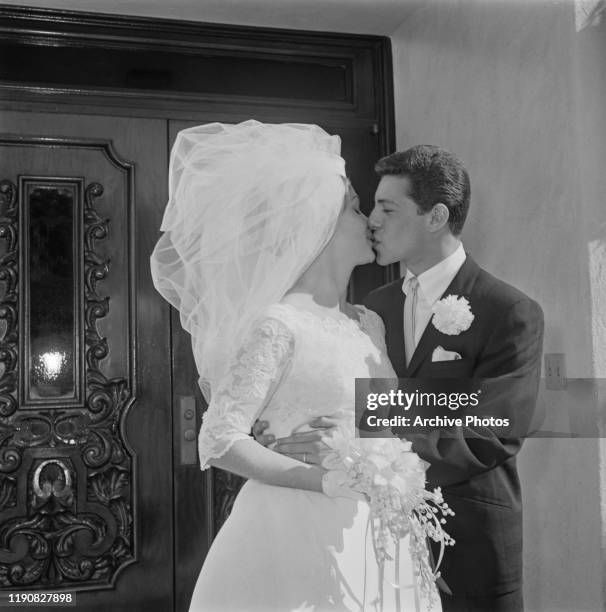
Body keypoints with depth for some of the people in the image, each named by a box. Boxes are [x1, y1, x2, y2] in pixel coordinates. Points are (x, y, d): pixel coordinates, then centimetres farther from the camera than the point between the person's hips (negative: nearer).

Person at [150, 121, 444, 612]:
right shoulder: (278, 324, -12)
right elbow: (220, 442, -16)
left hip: (373, 545, 7)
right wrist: (327, 480, -23)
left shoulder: (370, 322, 10)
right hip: (301, 536, -7)